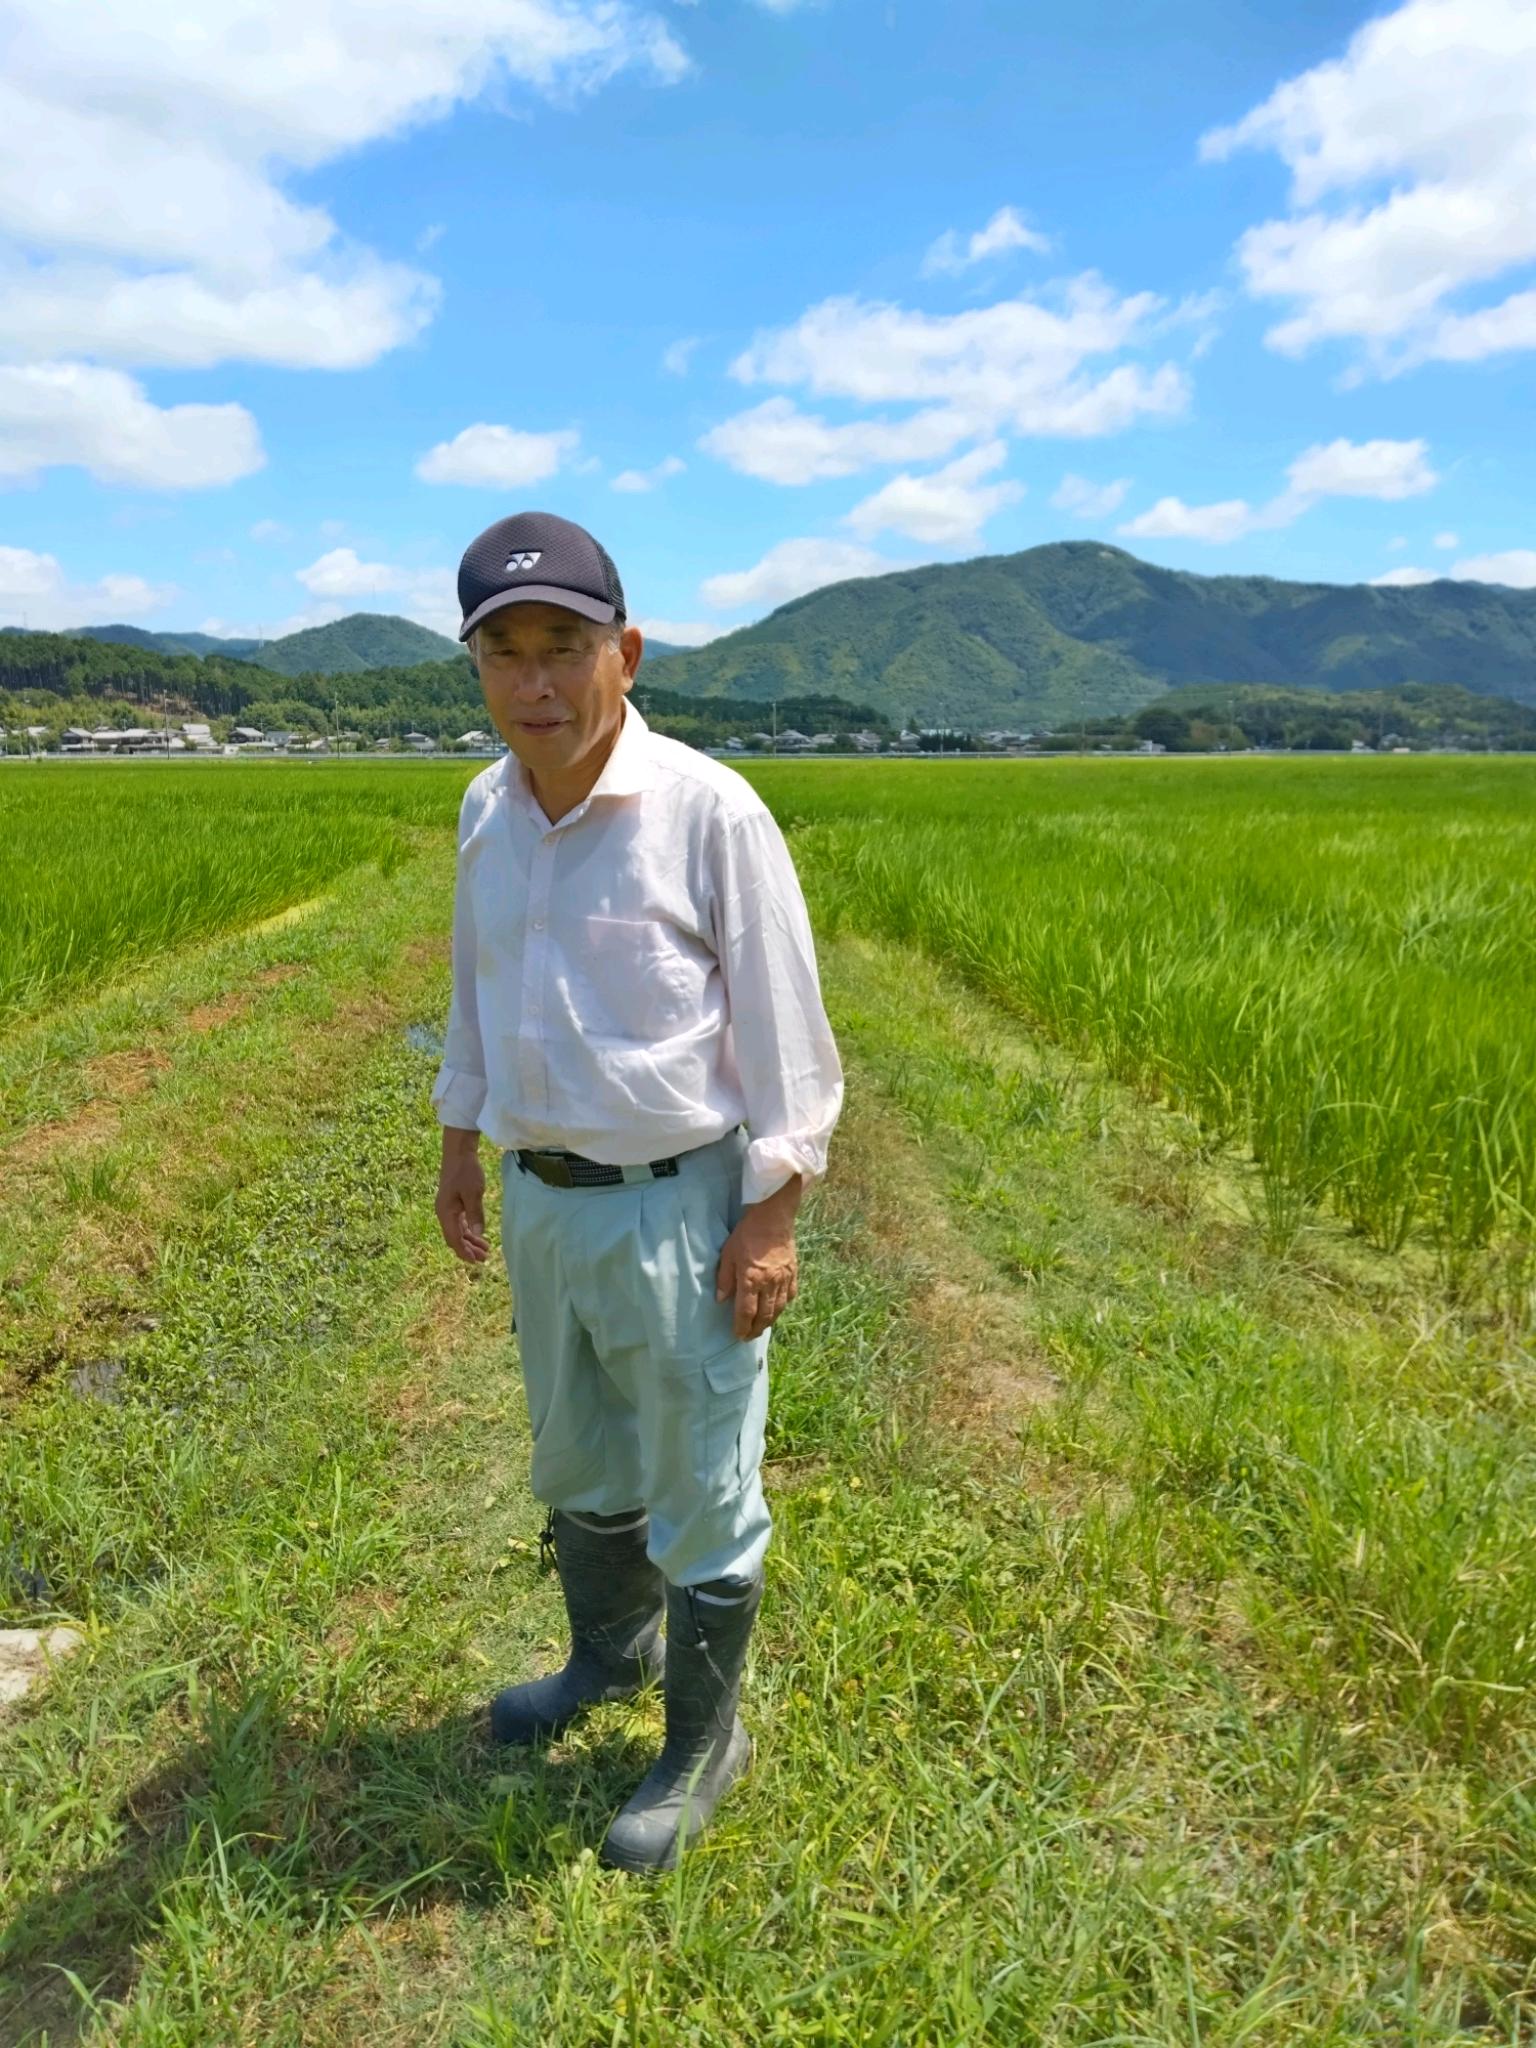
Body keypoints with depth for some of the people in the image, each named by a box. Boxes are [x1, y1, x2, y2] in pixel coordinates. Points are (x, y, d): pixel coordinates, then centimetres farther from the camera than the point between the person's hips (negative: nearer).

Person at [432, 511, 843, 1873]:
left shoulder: (709, 810, -18)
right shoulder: (486, 812, 1)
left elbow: (779, 1027, -14)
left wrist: (771, 1214, -14)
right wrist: (461, 1139, 18)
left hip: (676, 1203, -6)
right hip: (541, 1195, 7)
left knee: (700, 1494, 12)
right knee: (576, 1463, 26)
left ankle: (704, 1742, 36)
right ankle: (612, 1654, 53)